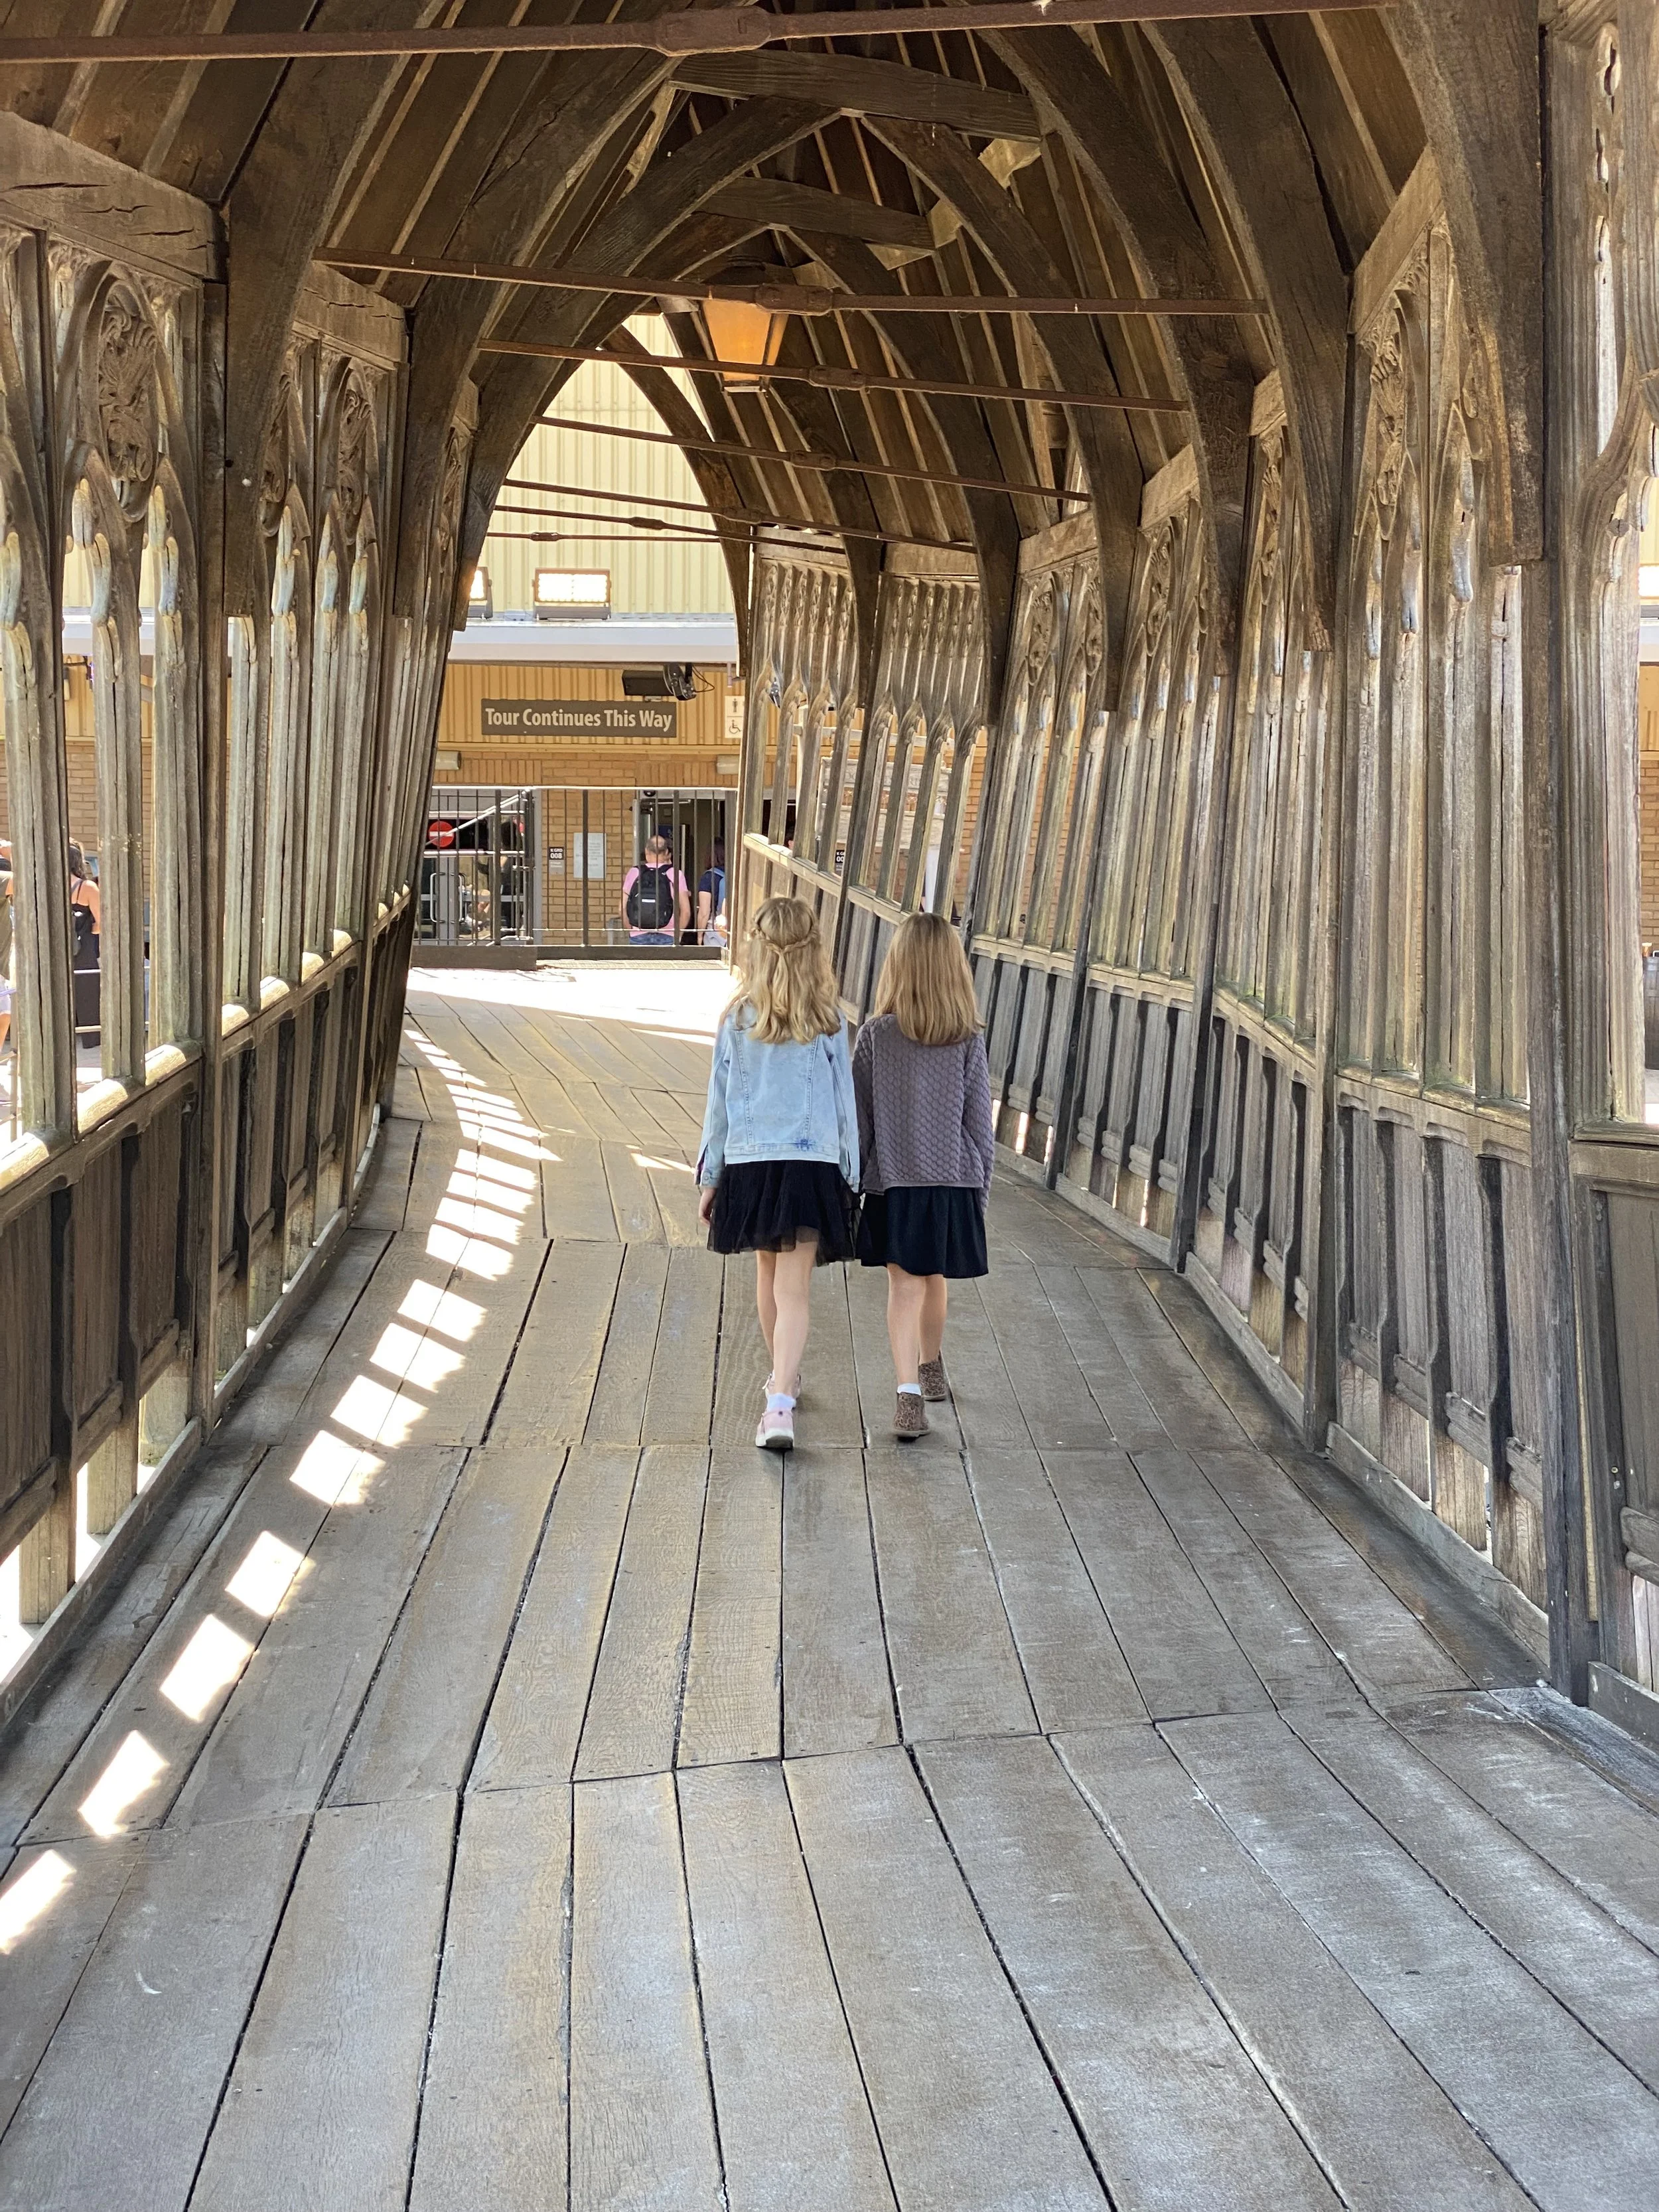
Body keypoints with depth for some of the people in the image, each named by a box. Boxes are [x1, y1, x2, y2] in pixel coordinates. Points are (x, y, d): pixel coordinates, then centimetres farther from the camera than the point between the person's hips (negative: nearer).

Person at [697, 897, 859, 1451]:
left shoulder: (737, 1019, 0)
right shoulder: (828, 1022, -4)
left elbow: (719, 1102, 3)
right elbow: (844, 1104, 0)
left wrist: (708, 1177, 11)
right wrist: (849, 1178, 9)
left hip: (749, 1163, 2)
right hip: (813, 1165, -2)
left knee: (768, 1271, 22)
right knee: (794, 1288, -4)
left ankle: (782, 1378, 40)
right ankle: (781, 1404, -18)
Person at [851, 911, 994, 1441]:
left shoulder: (876, 1034, -8)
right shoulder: (968, 1041, -6)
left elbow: (859, 1118, -3)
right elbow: (980, 1125, -1)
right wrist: (980, 1191, 10)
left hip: (892, 1184, -1)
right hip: (954, 1183, 2)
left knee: (905, 1286, -1)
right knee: (937, 1282, 20)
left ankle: (909, 1394, -16)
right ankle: (931, 1367, 43)